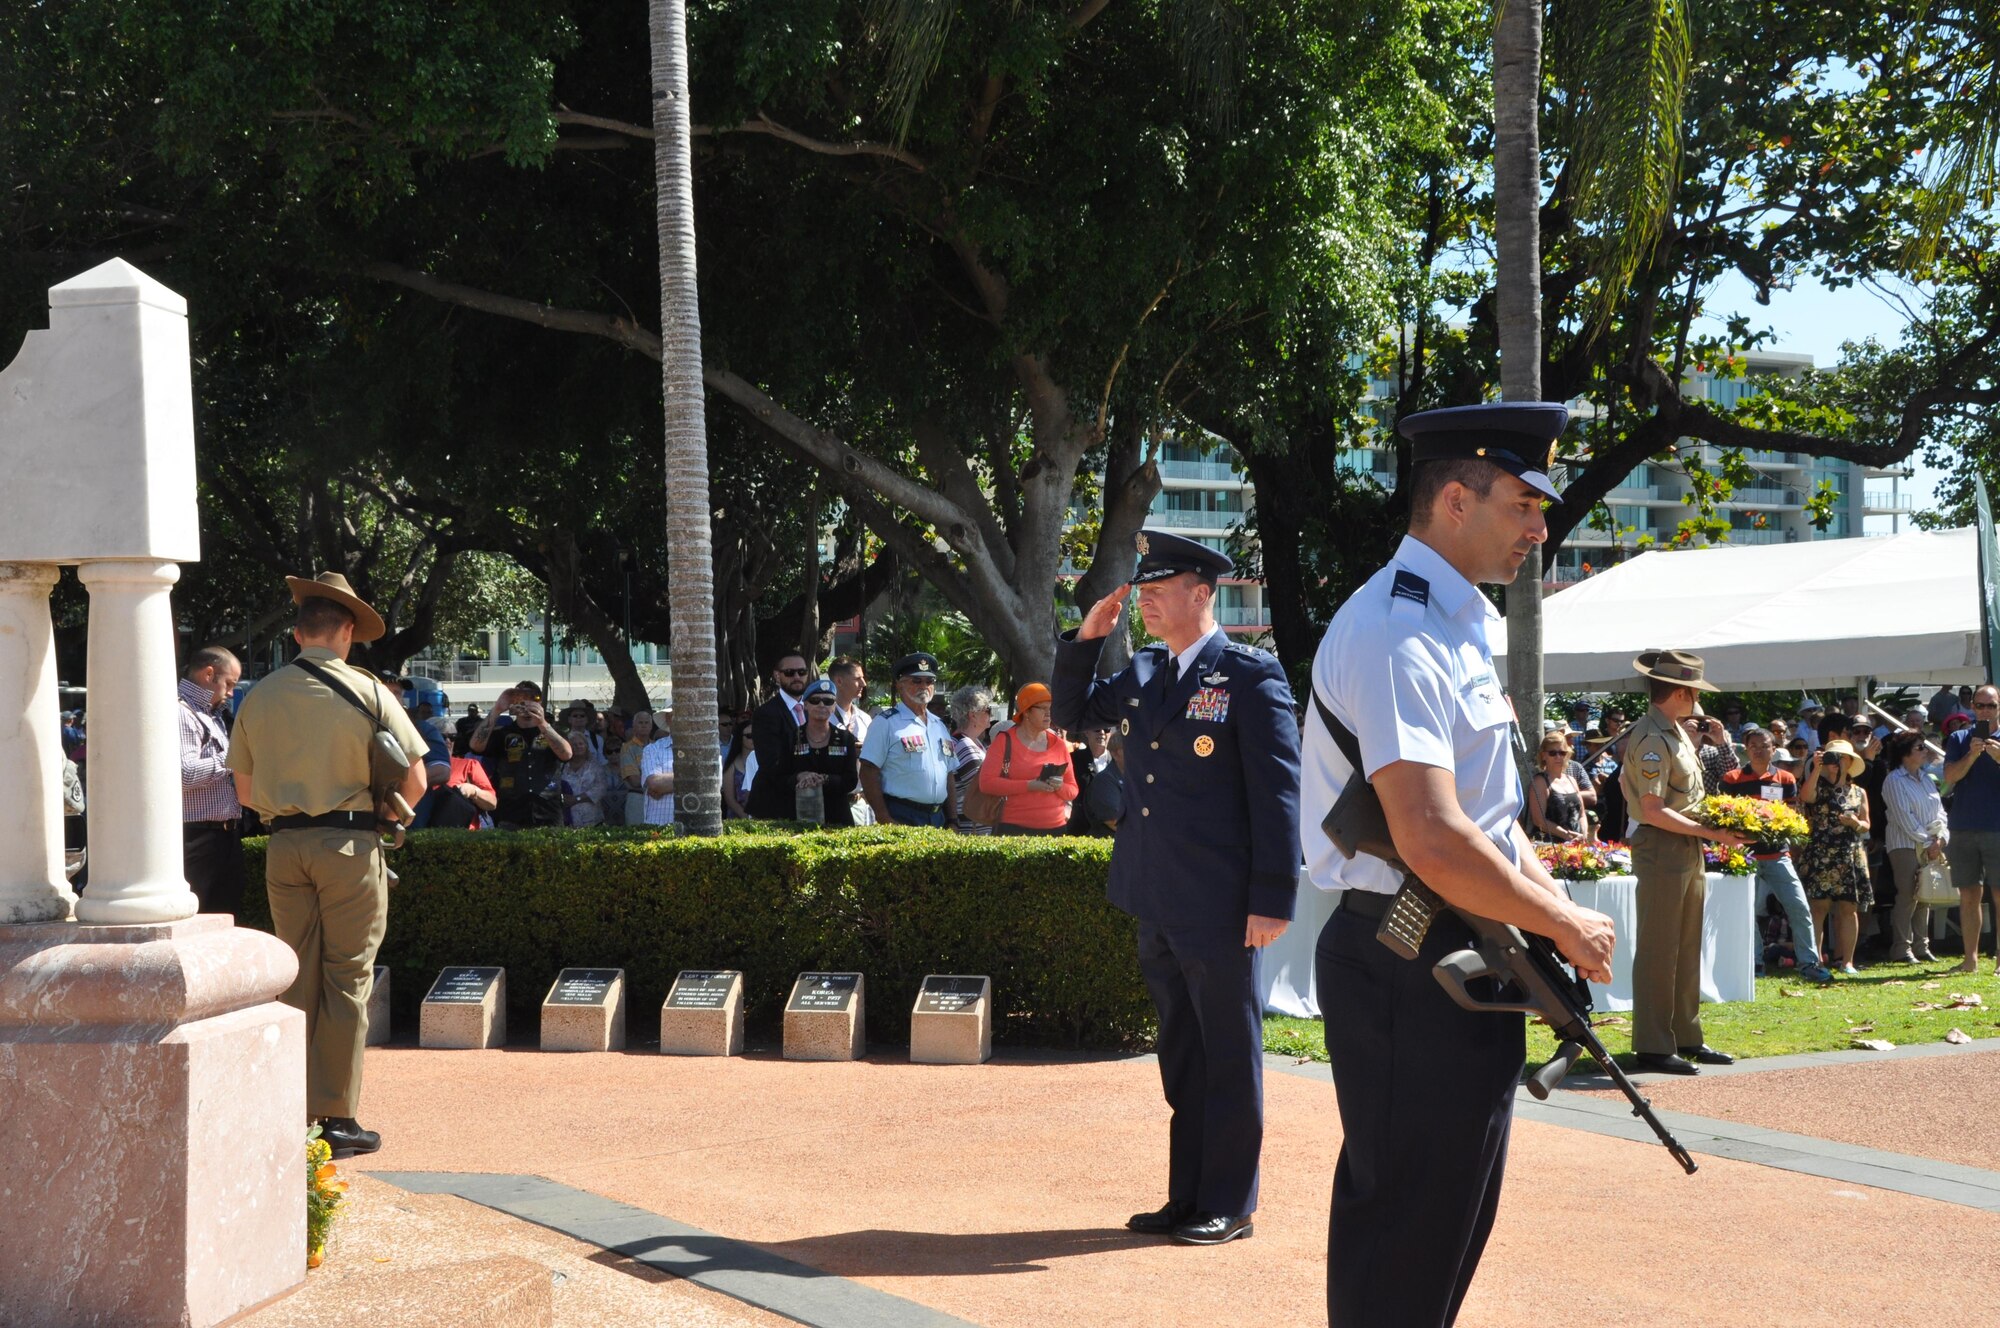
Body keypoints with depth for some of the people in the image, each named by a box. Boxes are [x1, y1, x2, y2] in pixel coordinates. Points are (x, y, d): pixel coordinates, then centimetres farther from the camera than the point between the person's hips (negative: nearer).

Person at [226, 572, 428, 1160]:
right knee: (347, 980, 1)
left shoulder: (259, 697, 6)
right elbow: (415, 781, -5)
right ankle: (338, 1118, 1)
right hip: (349, 845, -4)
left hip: (284, 847, 4)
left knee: (298, 979, 10)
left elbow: (246, 791, 11)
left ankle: (297, 1113, 13)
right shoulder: (367, 692, -5)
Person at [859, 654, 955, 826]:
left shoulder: (940, 727, 18)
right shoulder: (885, 723, -3)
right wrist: (885, 820, -17)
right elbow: (868, 772, -10)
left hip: (937, 818, 6)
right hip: (901, 818, -6)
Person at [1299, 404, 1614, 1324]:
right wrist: (1566, 927, -17)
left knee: (1454, 1210, 18)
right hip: (1411, 967, -10)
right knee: (1408, 1229, -3)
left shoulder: (1458, 626, 15)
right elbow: (1431, 841, -28)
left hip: (1465, 961, 10)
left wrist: (1553, 901, 7)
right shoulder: (1396, 634, -19)